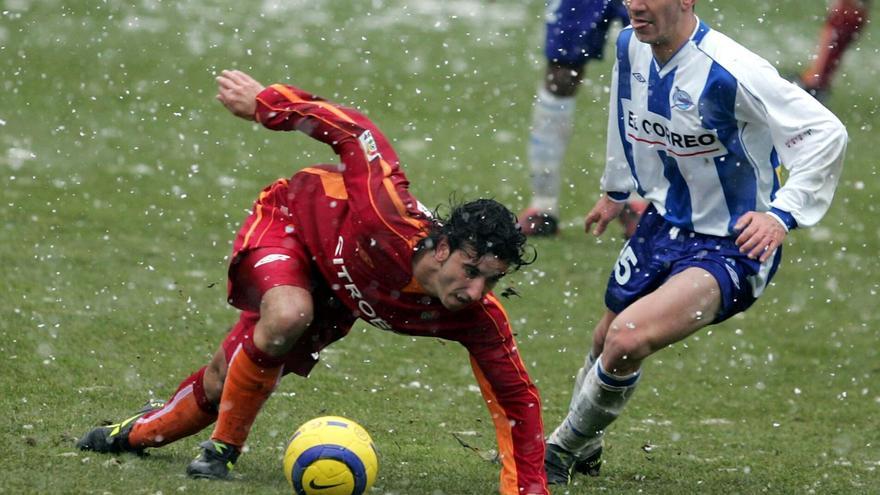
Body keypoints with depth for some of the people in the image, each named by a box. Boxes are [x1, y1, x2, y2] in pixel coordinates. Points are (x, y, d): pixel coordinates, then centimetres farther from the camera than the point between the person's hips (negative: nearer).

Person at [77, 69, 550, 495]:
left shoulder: (477, 319, -35)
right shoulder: (392, 222, -46)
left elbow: (518, 400, -26)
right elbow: (354, 132, -32)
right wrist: (265, 101, -23)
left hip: (335, 296, 4)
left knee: (227, 379, 11)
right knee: (287, 316, -36)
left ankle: (137, 432, 41)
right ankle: (222, 447, -12)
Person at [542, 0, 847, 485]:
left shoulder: (729, 71, -30)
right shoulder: (631, 47, -5)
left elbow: (826, 133, -28)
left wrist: (782, 214, -37)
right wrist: (615, 190, 30)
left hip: (731, 246, -8)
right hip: (662, 224, 8)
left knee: (627, 340, -25)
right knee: (605, 342, 21)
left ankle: (565, 449, 1)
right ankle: (584, 450, 50)